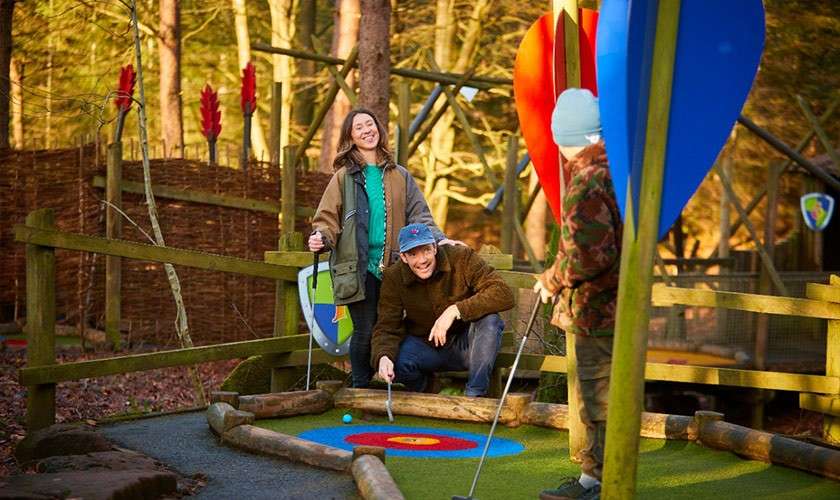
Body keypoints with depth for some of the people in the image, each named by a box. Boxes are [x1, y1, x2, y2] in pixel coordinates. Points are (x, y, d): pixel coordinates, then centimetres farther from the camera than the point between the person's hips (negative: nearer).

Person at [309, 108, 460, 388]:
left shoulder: (399, 176, 15)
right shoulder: (344, 176, 7)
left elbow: (418, 215, 13)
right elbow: (328, 217, 3)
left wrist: (438, 239, -2)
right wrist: (321, 238, -18)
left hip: (392, 267, 2)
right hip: (359, 268, -2)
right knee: (365, 331, -6)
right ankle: (361, 389, 10)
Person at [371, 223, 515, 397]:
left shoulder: (461, 257, -18)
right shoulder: (393, 277, -11)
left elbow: (504, 294, -27)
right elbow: (387, 328, -13)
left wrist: (455, 310, -36)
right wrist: (383, 357, -37)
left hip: (465, 345, -1)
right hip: (424, 346, 1)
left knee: (490, 320, -32)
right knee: (393, 360, -30)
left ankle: (474, 395, -20)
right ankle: (419, 389, 6)